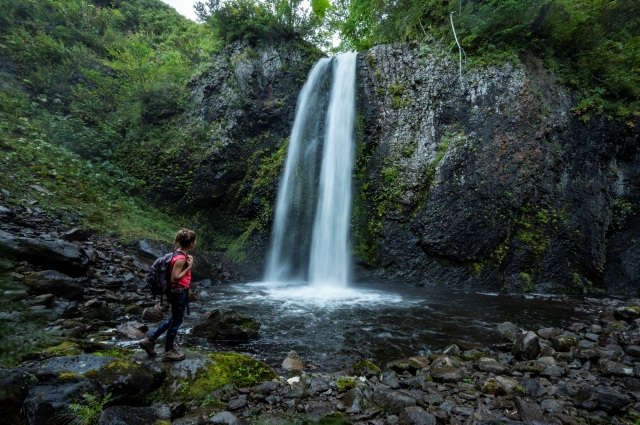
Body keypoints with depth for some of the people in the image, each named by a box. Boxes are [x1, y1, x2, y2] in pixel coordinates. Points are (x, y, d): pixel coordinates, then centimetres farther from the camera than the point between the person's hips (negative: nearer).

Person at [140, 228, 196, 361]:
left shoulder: (181, 254, 5)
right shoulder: (180, 258, -25)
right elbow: (175, 278, -25)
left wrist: (188, 262, 4)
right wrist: (189, 267, -22)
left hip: (180, 292, 10)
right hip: (178, 292, -10)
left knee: (174, 319, 24)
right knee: (176, 321, 7)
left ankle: (150, 340, 33)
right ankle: (168, 352, 23)